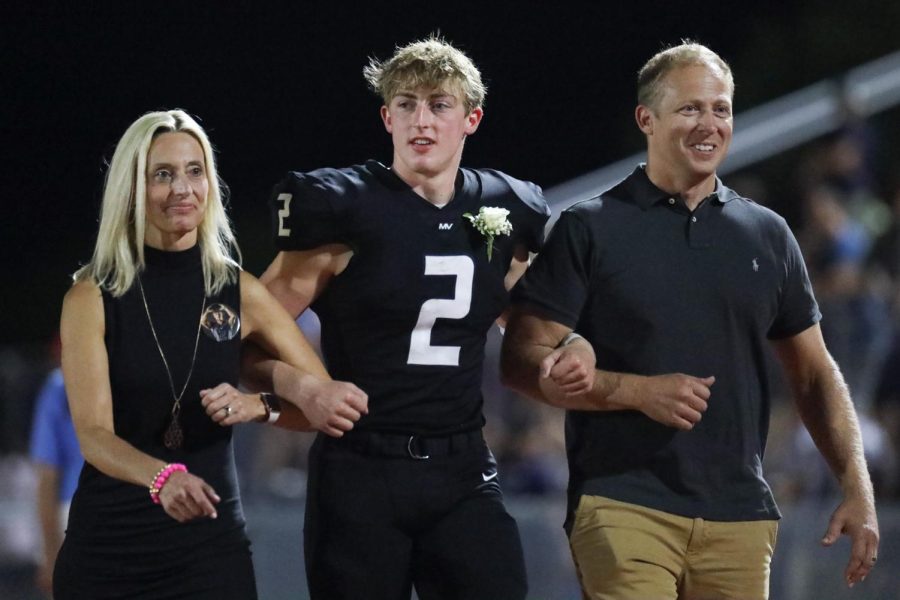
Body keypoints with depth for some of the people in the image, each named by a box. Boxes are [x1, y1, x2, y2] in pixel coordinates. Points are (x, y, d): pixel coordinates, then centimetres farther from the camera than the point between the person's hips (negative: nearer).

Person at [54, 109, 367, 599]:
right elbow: (93, 433, -15)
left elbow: (325, 400, 7)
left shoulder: (240, 293, 3)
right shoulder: (92, 298, -5)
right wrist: (163, 478, -34)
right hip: (108, 540, -1)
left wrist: (257, 406, -12)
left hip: (210, 536, 1)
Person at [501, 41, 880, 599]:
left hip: (741, 514, 4)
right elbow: (523, 362, -2)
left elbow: (814, 373, 16)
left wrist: (858, 488, 5)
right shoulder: (590, 229, 2)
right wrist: (637, 391, -14)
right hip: (624, 507, -4)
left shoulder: (768, 234, 13)